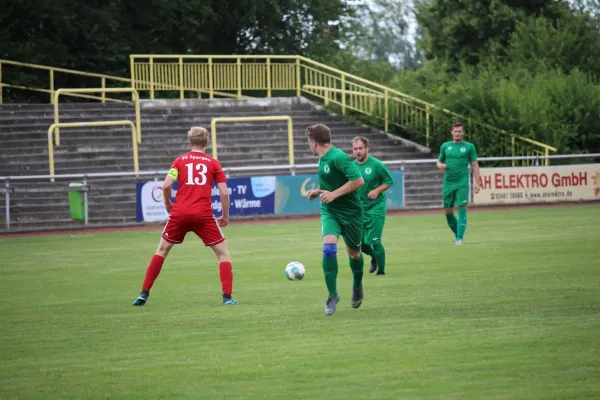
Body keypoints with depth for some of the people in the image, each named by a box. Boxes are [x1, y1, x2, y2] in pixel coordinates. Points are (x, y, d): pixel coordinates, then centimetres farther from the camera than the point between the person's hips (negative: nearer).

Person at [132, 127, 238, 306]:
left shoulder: (180, 160, 10)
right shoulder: (213, 163, 9)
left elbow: (166, 185, -3)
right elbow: (224, 193, 2)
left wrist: (168, 204, 15)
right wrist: (225, 216, 14)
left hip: (179, 213, 1)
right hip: (203, 215, -1)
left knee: (162, 250, 18)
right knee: (223, 253, 11)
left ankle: (144, 294, 13)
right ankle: (227, 296, -3)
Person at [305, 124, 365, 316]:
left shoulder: (338, 158, -19)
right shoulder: (323, 159, 7)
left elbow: (358, 180, -25)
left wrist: (334, 194, -24)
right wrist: (318, 192, 8)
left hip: (350, 212, -5)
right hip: (330, 212, 5)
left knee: (354, 252, 12)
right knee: (329, 247, -19)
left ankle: (357, 287, 41)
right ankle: (332, 295, -15)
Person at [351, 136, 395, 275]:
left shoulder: (376, 165, -11)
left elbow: (389, 181, -5)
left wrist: (377, 191, -18)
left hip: (376, 208, -5)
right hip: (359, 208, 5)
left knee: (373, 241, -10)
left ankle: (381, 270, 7)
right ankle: (374, 258, 36)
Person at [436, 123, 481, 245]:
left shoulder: (469, 147, 4)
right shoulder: (445, 146, 12)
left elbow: (475, 165, 3)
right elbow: (439, 162, 19)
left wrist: (476, 182, -5)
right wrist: (440, 165, -6)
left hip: (462, 182, -3)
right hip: (448, 183, 3)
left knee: (461, 208, -12)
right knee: (448, 211, 5)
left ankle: (459, 238, -12)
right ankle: (457, 233, 27)